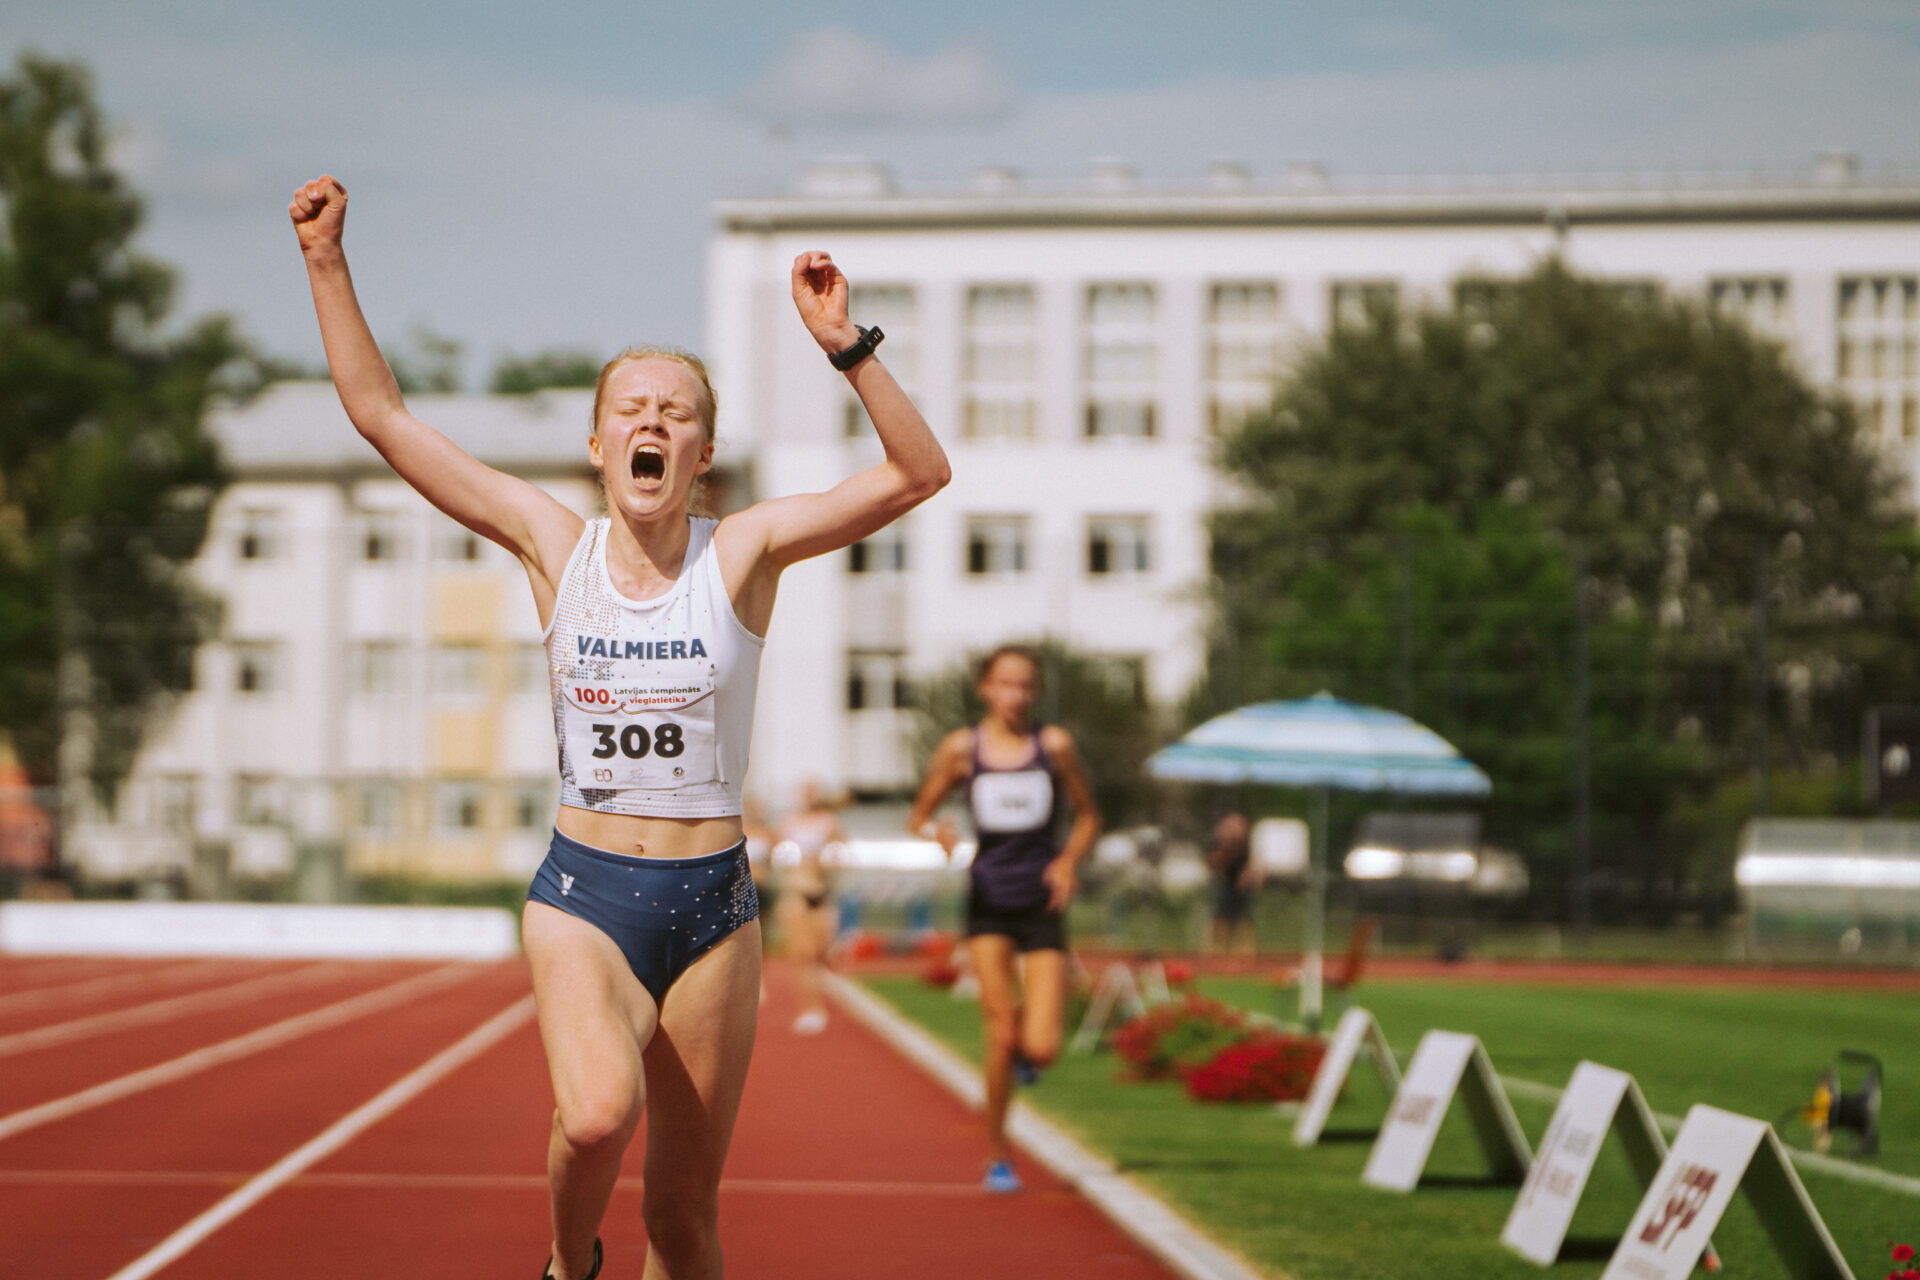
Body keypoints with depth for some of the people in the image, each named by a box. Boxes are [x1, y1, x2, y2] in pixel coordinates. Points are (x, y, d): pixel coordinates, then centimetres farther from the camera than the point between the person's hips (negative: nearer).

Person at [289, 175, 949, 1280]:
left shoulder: (745, 553, -3)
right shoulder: (554, 544, 0)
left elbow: (918, 474, -13)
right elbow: (384, 415, 1)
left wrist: (848, 348, -24)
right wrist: (327, 263, -4)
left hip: (712, 906, 1)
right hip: (583, 899, -1)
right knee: (598, 1115, -31)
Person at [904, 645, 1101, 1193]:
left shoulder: (1054, 745, 1)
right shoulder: (961, 748, 0)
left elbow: (1087, 814, 12)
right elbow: (919, 814, 8)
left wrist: (1068, 861, -6)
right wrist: (936, 830, -15)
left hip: (1042, 906, 0)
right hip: (988, 904, 0)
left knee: (1041, 1049, -10)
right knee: (1000, 1035, -8)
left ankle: (1024, 1043, 28)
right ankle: (997, 1153, 11)